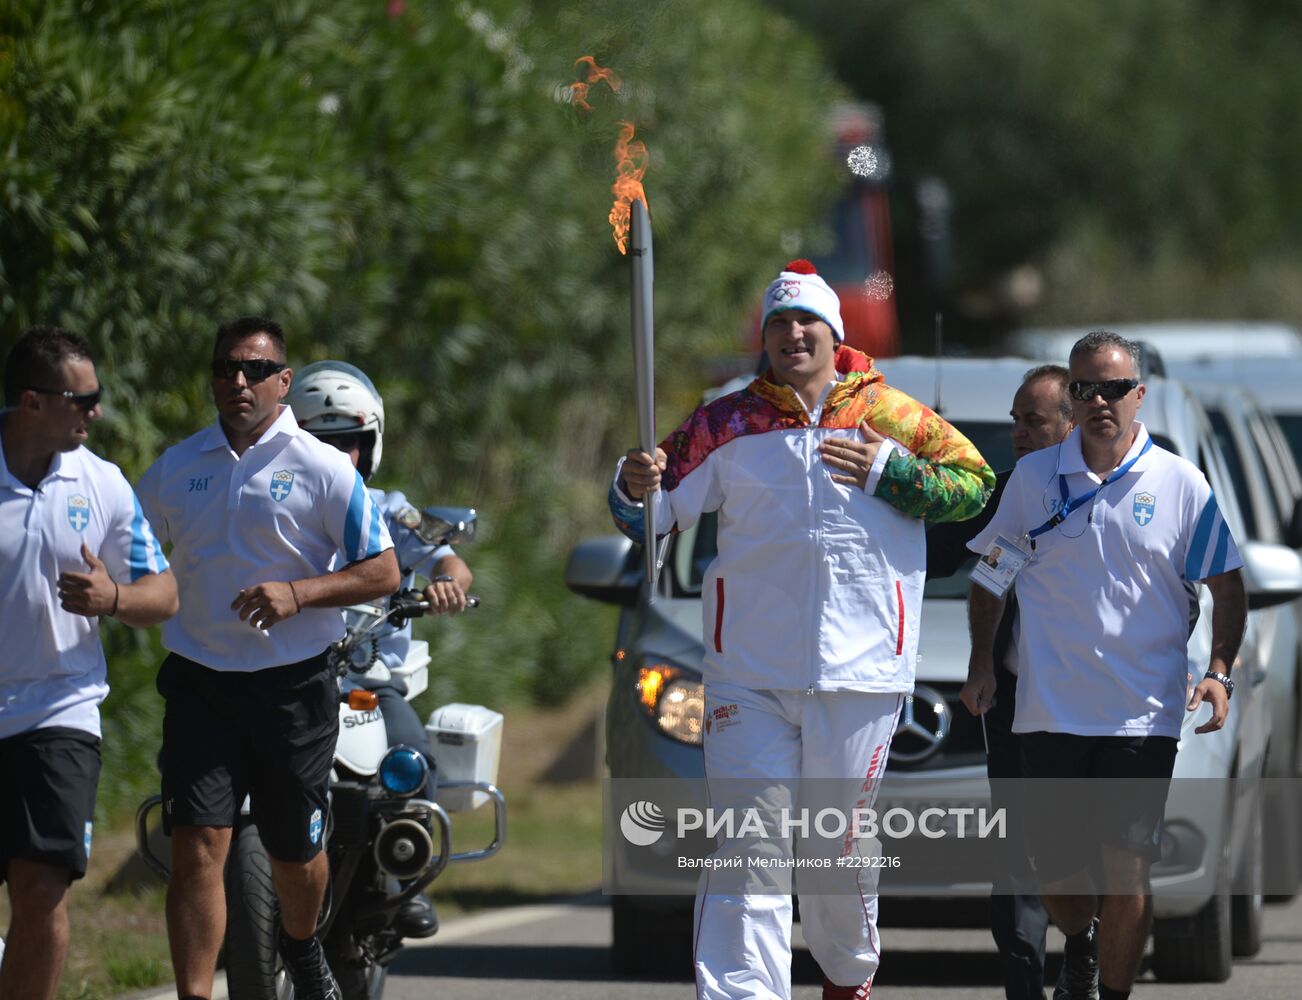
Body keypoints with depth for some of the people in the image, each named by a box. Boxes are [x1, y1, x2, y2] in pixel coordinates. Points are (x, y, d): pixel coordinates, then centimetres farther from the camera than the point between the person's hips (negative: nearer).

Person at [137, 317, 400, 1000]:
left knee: (293, 853, 13)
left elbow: (382, 572, -5)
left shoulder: (322, 470, -5)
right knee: (197, 848, -13)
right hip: (200, 681, 1)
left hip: (293, 683, -1)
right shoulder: (174, 469, 7)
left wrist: (298, 593, -19)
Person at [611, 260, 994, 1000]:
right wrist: (635, 489, -18)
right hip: (750, 674, 0)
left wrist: (889, 472, -9)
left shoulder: (889, 416, 4)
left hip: (858, 667, 0)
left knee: (841, 842, 13)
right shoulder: (726, 426, 6)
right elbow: (654, 515, 5)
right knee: (746, 852, -10)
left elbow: (975, 485, 5)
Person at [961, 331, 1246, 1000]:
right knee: (1049, 860, 5)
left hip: (1143, 713, -2)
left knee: (1126, 868, -6)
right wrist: (981, 661, 8)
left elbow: (1227, 588, 6)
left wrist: (1219, 672, -8)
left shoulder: (1180, 484, 0)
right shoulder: (1033, 478, 5)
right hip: (1051, 709, 2)